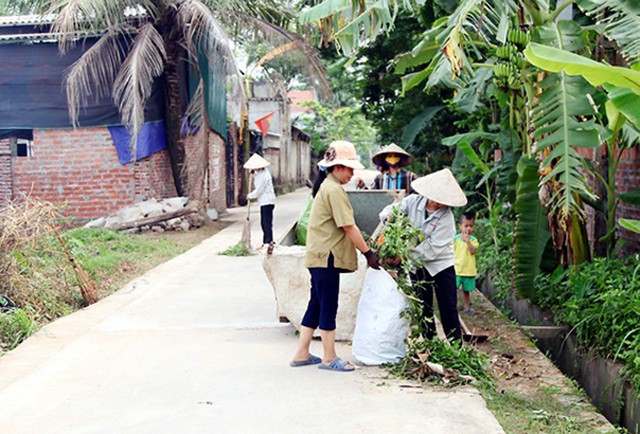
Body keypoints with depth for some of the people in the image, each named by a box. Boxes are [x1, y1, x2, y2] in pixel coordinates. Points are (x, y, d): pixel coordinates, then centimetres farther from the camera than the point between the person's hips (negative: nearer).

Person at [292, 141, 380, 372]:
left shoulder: (326, 186, 18)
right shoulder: (334, 190, -14)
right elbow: (348, 227, -16)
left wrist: (362, 245, 16)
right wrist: (368, 253, -11)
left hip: (319, 255, 10)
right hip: (327, 257, -10)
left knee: (318, 304, 14)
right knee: (328, 306, -2)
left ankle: (301, 354, 19)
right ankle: (329, 358, 6)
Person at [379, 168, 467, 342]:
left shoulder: (446, 217, -19)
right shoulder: (414, 201, -6)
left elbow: (433, 248, -25)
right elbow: (390, 210, 0)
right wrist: (389, 218, -26)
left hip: (441, 265, -4)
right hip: (417, 266, 4)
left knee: (448, 308, -2)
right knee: (424, 308, 11)